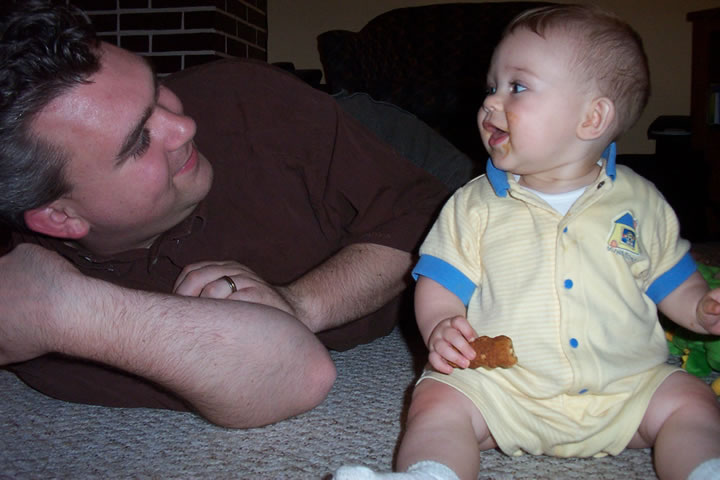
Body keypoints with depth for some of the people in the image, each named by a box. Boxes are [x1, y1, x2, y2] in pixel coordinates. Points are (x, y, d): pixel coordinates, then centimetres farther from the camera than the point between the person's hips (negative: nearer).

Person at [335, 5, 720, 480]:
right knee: (437, 401, -21)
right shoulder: (475, 205, 2)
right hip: (499, 386, -1)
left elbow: (673, 283, 14)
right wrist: (440, 329, -19)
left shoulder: (639, 201, 5)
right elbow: (440, 286, 2)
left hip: (625, 384, 2)